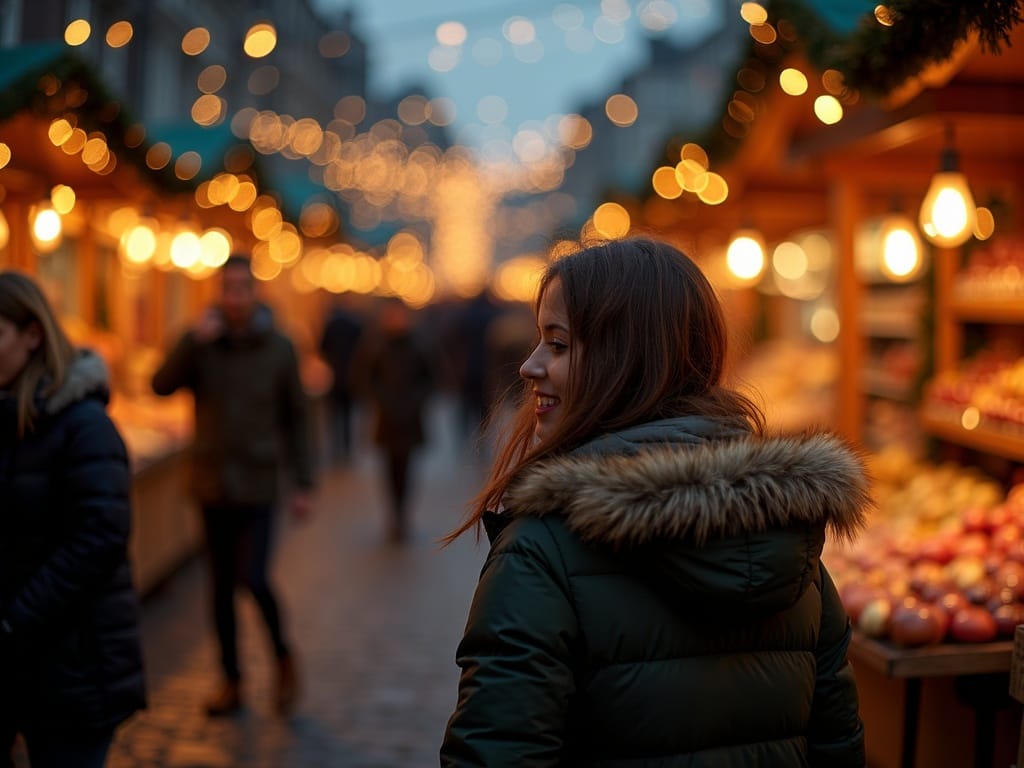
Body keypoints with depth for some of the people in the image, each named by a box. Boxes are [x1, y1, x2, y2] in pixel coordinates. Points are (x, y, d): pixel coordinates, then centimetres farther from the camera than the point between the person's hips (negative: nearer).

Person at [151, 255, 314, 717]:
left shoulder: (278, 348, 0)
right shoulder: (201, 342, 3)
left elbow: (296, 419, 4)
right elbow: (161, 386, -10)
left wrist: (303, 483, 0)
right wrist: (193, 342, -22)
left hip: (258, 484, -2)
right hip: (213, 483, 2)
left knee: (252, 577, -14)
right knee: (222, 584, 8)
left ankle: (283, 657, 11)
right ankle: (231, 682, 20)